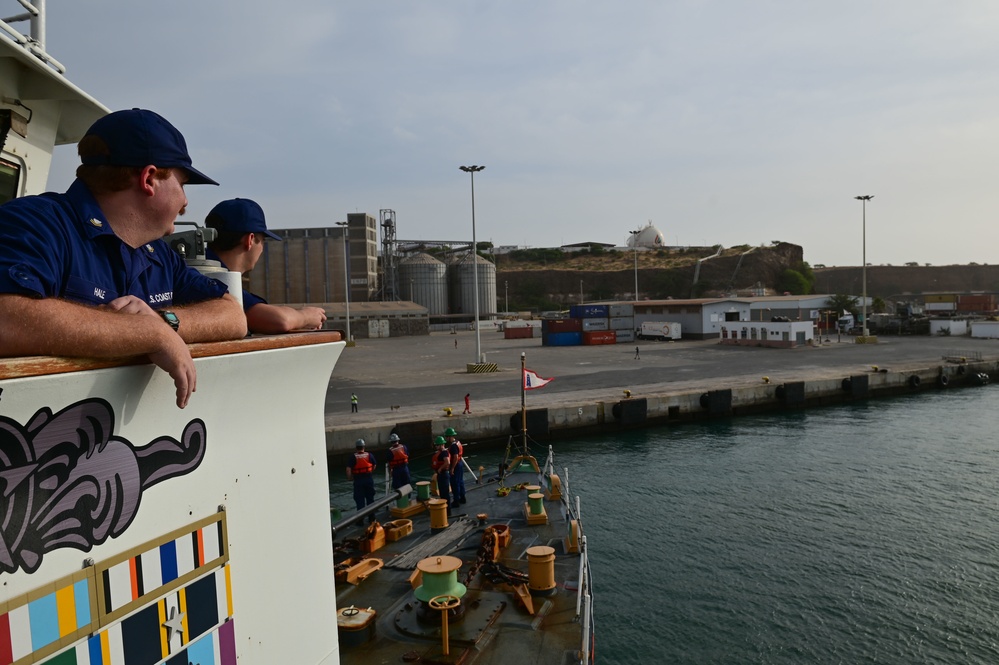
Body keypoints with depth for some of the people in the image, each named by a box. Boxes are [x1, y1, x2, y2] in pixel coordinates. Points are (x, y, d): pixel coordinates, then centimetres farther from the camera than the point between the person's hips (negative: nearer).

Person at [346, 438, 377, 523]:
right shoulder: (369, 455, 1)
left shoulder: (352, 457, -8)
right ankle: (371, 518, 21)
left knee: (360, 500, 5)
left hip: (358, 480, -3)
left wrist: (349, 477, 1)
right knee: (370, 499, 14)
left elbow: (348, 469, -16)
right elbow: (375, 465, 12)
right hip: (369, 479, 3)